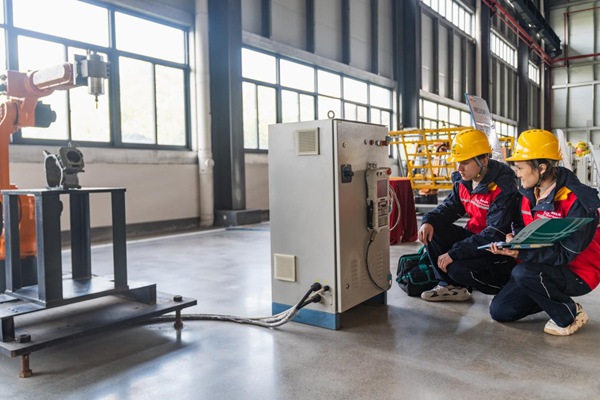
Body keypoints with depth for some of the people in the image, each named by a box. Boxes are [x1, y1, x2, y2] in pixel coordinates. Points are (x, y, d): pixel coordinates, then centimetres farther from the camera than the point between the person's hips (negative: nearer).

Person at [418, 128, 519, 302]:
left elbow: (495, 235, -29)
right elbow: (450, 206, 10)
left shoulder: (503, 187, -26)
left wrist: (454, 252, -31)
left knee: (459, 268, -28)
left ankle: (504, 285, 1)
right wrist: (429, 221, -14)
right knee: (432, 230, -8)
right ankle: (449, 285, 1)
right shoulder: (463, 180, -1)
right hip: (474, 236, 8)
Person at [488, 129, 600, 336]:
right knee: (499, 311, 0)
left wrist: (521, 253, -35)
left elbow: (567, 252, -27)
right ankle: (554, 296, 20)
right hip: (544, 267, 7)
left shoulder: (577, 200, -24)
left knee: (524, 272, -34)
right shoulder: (529, 194, -1)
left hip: (578, 272, -7)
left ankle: (570, 315, -8)